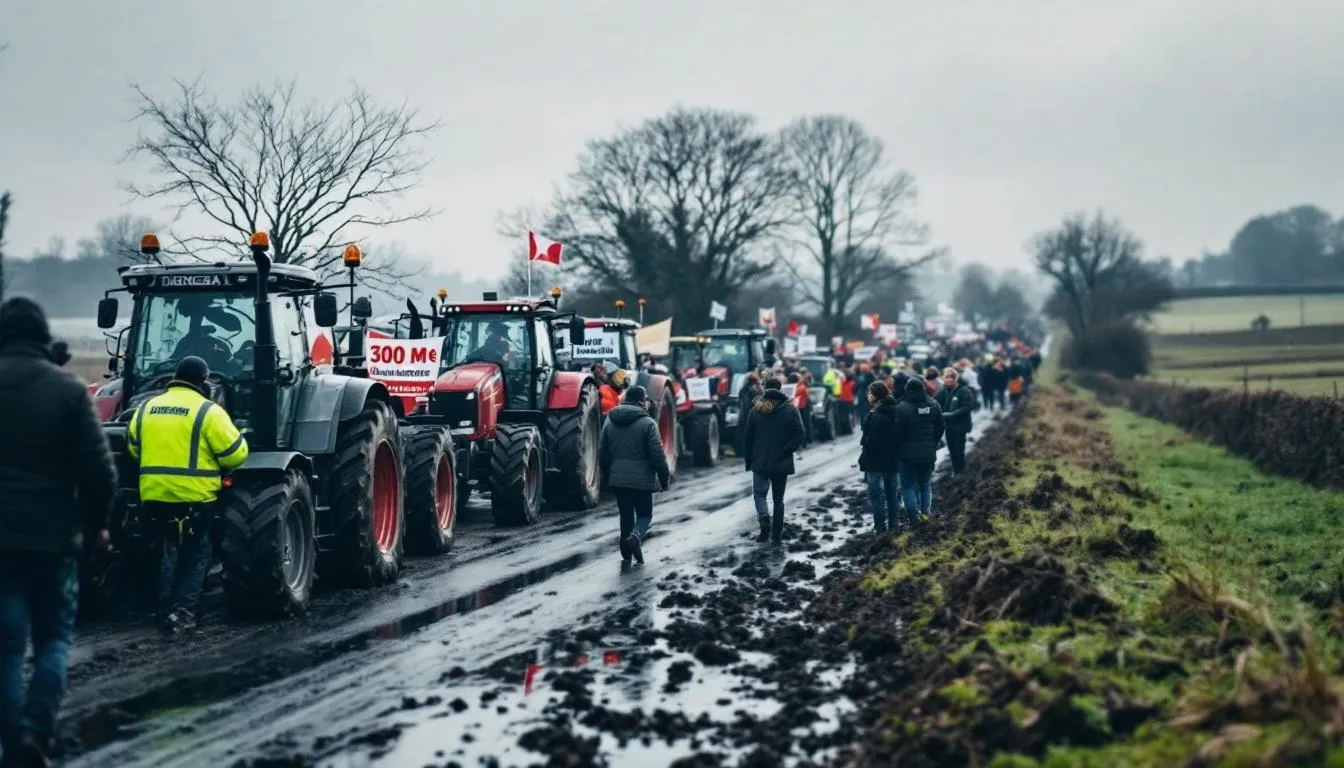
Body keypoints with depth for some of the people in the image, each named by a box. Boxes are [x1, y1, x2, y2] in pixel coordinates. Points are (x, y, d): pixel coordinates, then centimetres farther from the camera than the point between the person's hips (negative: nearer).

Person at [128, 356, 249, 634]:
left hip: (155, 494, 5)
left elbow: (134, 449, 18)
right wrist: (241, 439, 11)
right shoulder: (208, 411, -10)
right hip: (194, 495, -5)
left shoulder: (146, 408, 8)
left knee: (172, 550, 21)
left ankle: (167, 609, 20)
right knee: (196, 553, 8)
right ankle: (182, 612, -3)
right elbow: (235, 454, -11)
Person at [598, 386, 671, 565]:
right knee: (645, 514, 10)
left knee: (626, 515, 15)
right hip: (642, 480, -4)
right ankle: (636, 535, -18)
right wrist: (665, 478, 0)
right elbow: (657, 455, -12)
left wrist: (608, 476, 23)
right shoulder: (647, 423, -11)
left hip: (617, 480, 4)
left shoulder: (610, 422, 6)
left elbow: (602, 454, 11)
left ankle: (626, 554, 12)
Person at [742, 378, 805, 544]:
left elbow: (747, 438, 2)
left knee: (759, 493, 10)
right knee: (778, 498, 10)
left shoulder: (755, 410, -1)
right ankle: (777, 534, 10)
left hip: (760, 462, -1)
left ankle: (764, 519, -17)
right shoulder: (791, 409, -2)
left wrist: (748, 461, 11)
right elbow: (799, 435, -10)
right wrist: (786, 451, -3)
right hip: (782, 462, 1)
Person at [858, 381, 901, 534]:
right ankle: (894, 522, 22)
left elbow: (872, 438, -23)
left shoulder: (877, 415, -21)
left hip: (877, 460, -8)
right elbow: (900, 435, 11)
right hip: (893, 459, 8)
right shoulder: (895, 411, 5)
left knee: (876, 493, -1)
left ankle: (881, 525, -1)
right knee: (893, 492, 15)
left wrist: (863, 445, -6)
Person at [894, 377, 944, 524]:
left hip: (908, 453, -4)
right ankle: (926, 511, 7)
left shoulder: (902, 408, -14)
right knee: (926, 484, 17)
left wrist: (898, 449, 2)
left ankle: (915, 515, -6)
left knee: (908, 485, 4)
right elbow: (940, 428, 6)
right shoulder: (934, 405, 1)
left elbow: (898, 431, -14)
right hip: (928, 453, 4)